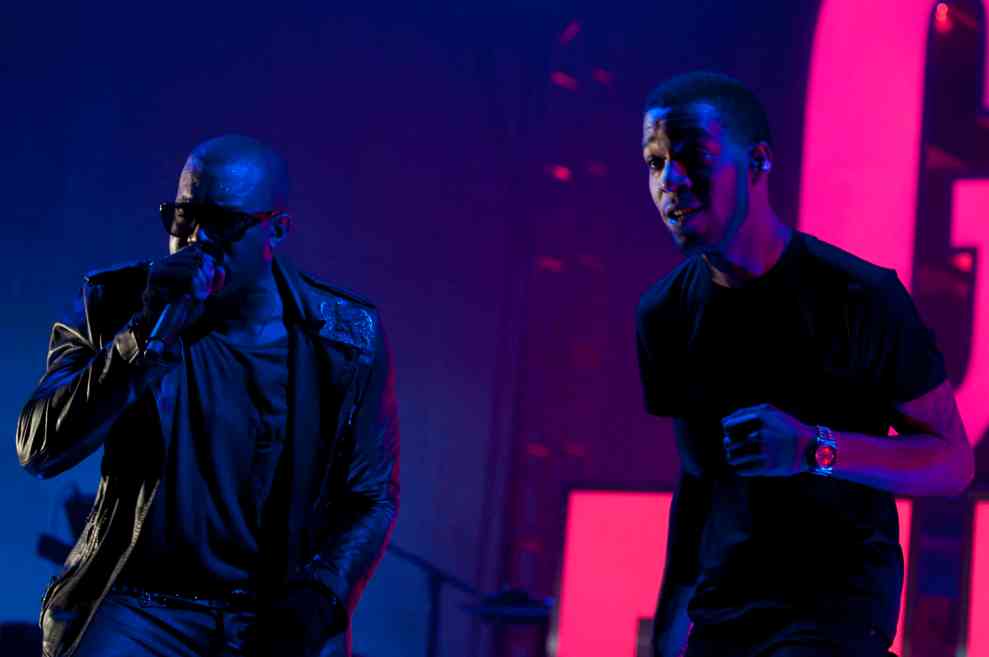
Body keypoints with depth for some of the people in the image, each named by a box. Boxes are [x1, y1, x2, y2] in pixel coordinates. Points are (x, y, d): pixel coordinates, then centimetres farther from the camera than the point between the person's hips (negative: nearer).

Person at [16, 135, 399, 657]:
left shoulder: (345, 338, 0)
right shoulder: (116, 307, -1)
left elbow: (373, 497, 6)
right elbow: (39, 449, -12)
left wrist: (320, 592, -11)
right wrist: (148, 335, -21)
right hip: (140, 607, -1)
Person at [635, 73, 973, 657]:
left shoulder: (860, 297, -11)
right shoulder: (665, 314, 3)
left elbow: (954, 463, -9)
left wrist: (815, 449, -24)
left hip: (836, 607, -5)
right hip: (721, 609, 5)